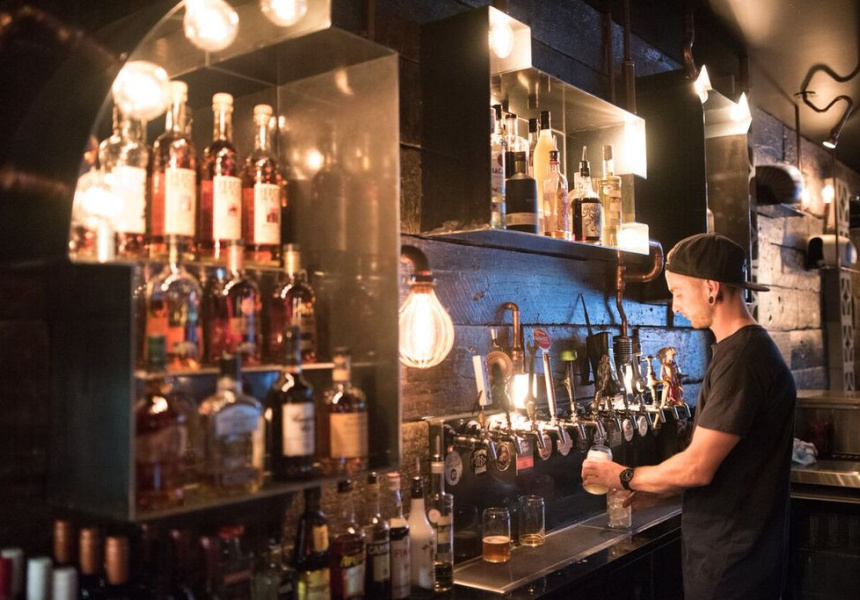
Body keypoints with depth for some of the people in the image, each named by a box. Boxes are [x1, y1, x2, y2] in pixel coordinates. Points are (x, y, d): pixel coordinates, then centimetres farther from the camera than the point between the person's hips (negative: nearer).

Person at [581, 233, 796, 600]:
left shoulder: (742, 358, -22)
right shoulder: (750, 348, 10)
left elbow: (698, 467, -23)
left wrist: (623, 477, -9)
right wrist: (657, 489, 9)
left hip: (730, 558, -9)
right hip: (725, 546, 9)